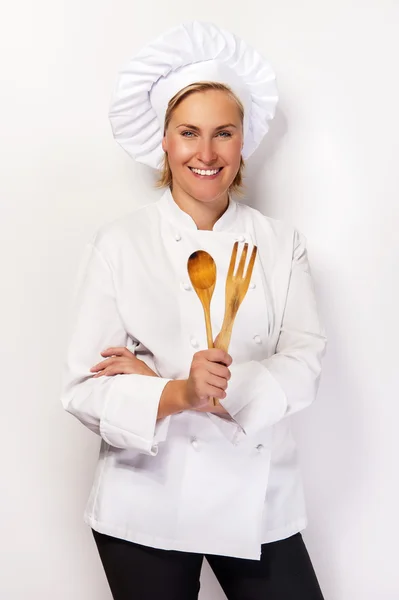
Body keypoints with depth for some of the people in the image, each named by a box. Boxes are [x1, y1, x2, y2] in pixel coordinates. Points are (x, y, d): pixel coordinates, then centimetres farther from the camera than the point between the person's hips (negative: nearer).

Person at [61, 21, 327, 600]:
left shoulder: (281, 244, 3)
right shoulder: (120, 244, -6)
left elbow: (305, 363, -6)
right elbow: (84, 390, -10)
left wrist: (214, 390, -20)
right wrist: (179, 393, -27)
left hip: (258, 502, 2)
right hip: (147, 507, -2)